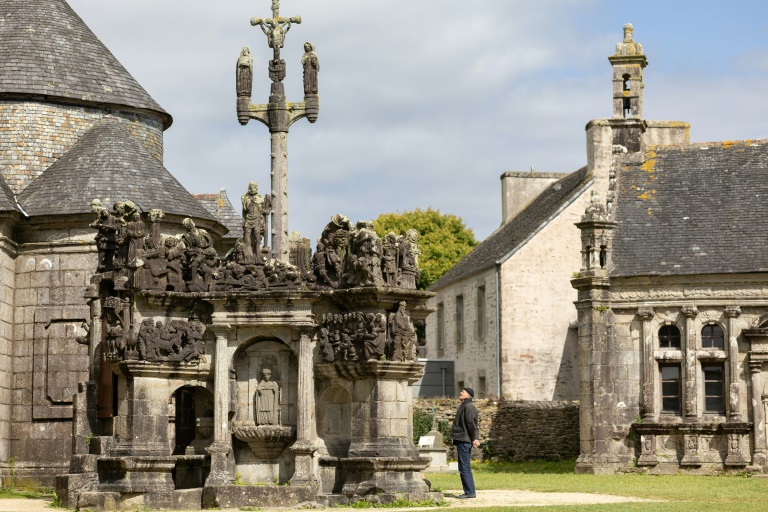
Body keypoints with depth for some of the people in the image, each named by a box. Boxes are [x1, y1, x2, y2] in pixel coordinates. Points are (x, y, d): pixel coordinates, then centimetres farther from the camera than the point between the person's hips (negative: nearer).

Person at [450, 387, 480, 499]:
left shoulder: (468, 407, -13)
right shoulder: (464, 406, 18)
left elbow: (471, 423, -17)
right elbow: (472, 424, 18)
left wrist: (474, 438, -15)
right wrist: (475, 438, 11)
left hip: (464, 440, -11)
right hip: (462, 440, 11)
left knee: (464, 467, -9)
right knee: (465, 467, 13)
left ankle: (469, 492, -7)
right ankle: (469, 491, 16)